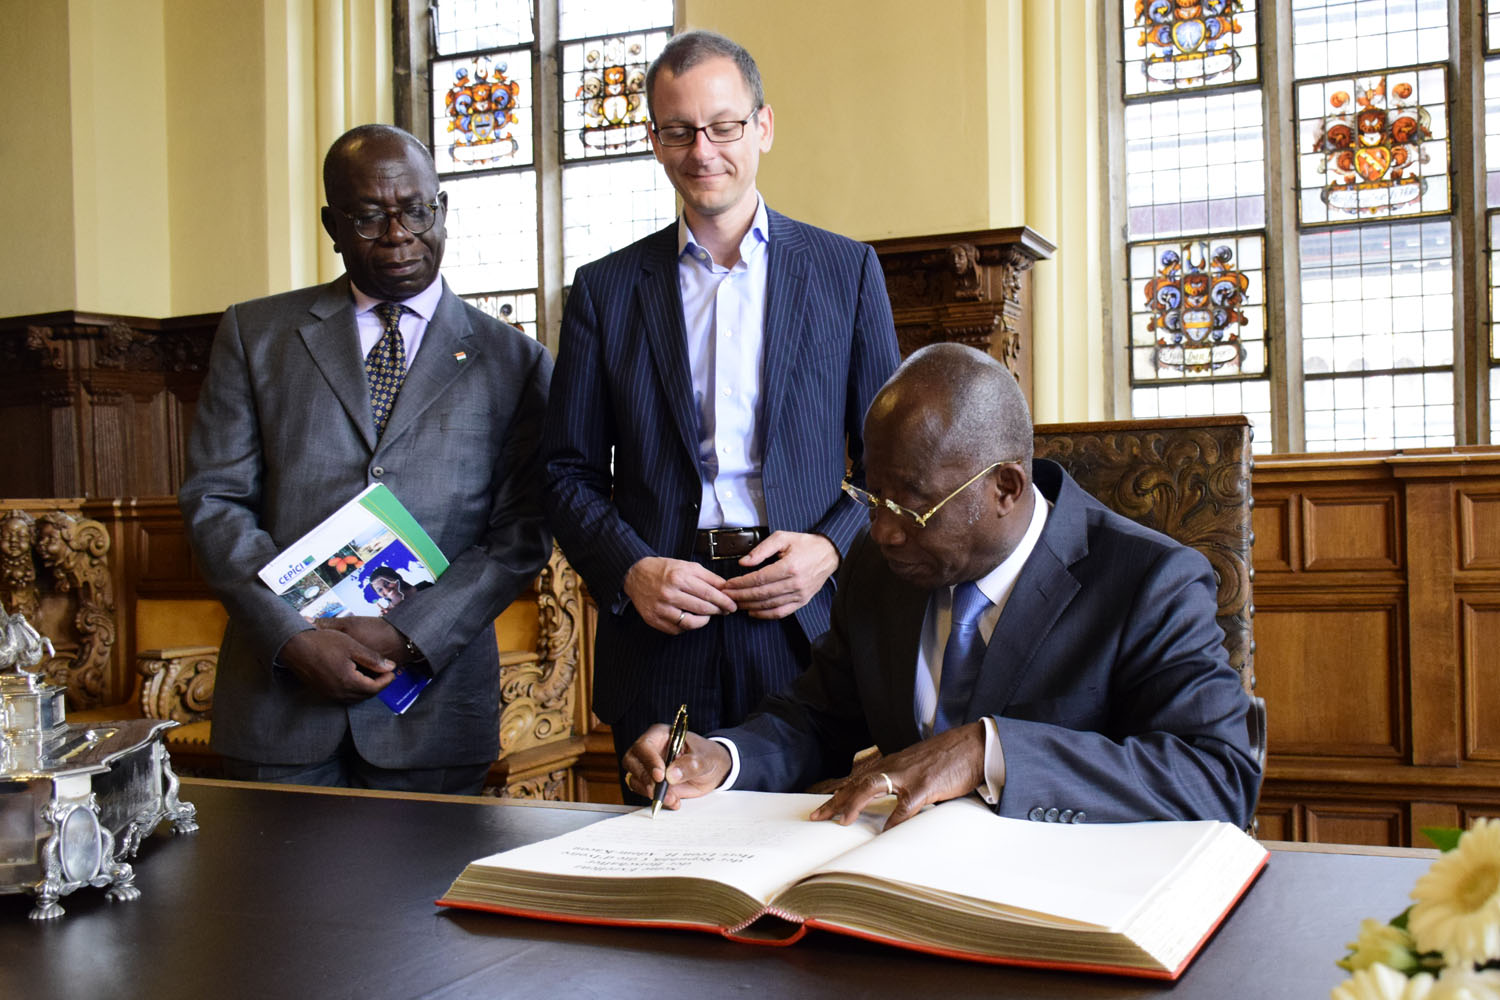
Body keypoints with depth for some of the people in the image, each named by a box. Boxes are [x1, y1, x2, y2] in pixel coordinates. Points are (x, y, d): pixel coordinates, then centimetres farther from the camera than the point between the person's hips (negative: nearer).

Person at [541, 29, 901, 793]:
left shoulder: (846, 270, 7)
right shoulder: (605, 290, 9)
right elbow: (569, 471, 8)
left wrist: (833, 546, -9)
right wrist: (630, 570, -9)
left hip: (804, 623, 0)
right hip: (660, 633, 1)